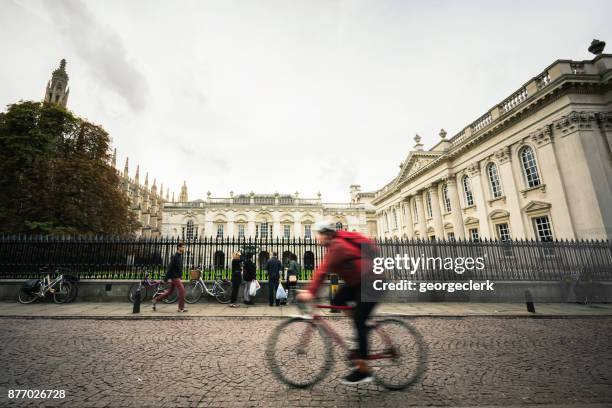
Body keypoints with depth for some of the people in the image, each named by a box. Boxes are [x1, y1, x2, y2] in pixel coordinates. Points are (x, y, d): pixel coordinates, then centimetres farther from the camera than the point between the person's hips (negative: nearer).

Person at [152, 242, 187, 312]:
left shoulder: (180, 256, 13)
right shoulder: (174, 257, -16)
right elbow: (170, 268, -18)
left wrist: (180, 277, 20)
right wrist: (166, 279, -19)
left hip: (177, 277, 9)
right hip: (175, 277, -9)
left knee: (169, 291, 16)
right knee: (182, 290, -10)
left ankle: (155, 300, 28)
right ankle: (181, 308, -3)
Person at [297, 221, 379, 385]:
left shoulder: (337, 246, -20)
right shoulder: (338, 244, 9)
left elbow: (324, 269, -30)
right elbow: (324, 269, 8)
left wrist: (311, 292, -34)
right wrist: (311, 289, 6)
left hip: (371, 282, -9)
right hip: (357, 281, 9)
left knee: (359, 322, -7)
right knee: (337, 301, 1)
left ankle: (363, 370, 5)